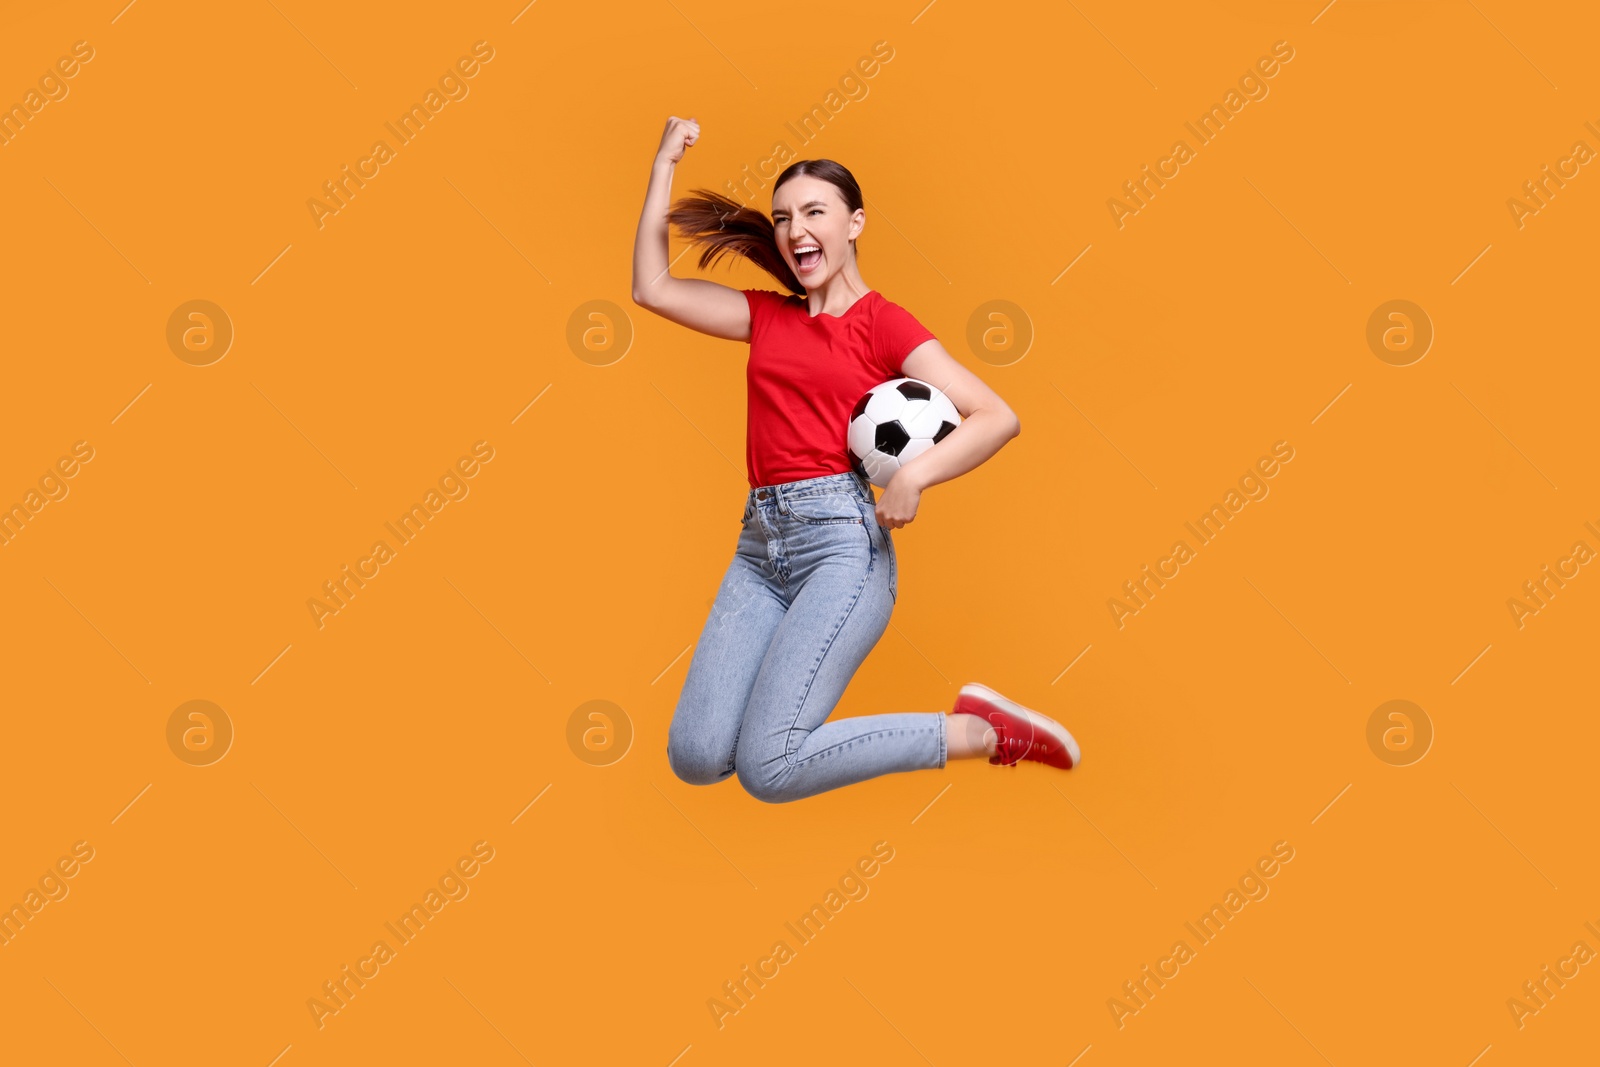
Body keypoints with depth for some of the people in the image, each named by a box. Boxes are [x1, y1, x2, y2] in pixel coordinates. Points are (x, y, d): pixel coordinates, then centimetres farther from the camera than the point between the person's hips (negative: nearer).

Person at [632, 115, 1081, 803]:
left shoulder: (884, 324, 3)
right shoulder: (767, 316, 18)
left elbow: (1000, 418, -4)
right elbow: (651, 288, 16)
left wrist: (914, 475, -19)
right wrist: (665, 162, 17)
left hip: (841, 538, -5)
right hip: (760, 543, 5)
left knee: (766, 768, -18)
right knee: (695, 759, -10)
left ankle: (981, 733, -1)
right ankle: (796, 681, 19)